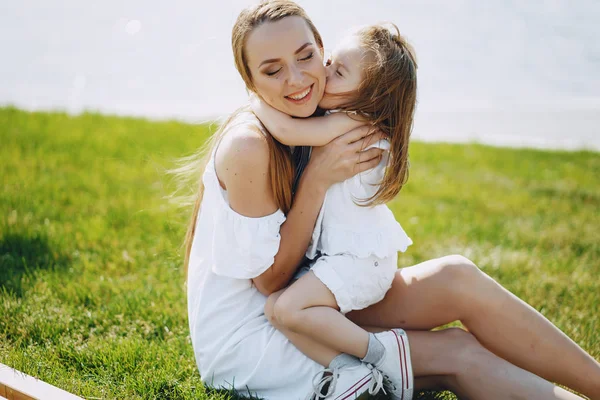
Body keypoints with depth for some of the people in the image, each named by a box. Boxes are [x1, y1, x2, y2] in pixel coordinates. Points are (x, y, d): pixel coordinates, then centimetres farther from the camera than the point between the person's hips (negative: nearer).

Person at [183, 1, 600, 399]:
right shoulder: (248, 144, -23)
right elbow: (269, 279, -18)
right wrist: (317, 179, -24)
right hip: (245, 345, -7)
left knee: (456, 277, -12)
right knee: (456, 356, -17)